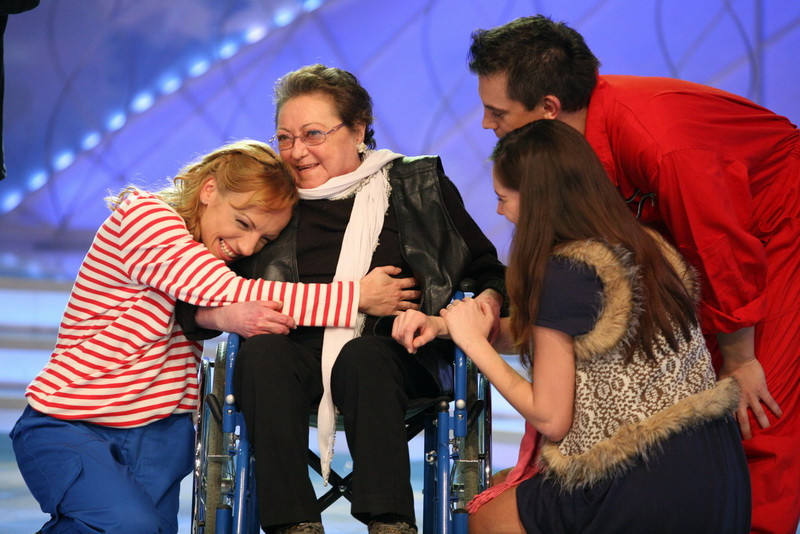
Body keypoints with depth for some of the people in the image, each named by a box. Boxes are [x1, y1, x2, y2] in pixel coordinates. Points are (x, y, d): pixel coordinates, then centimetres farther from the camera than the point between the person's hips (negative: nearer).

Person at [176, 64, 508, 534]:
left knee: (362, 356, -36)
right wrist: (226, 314, -12)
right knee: (261, 353, -33)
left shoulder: (421, 186, 16)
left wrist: (487, 303, -10)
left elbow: (491, 273, 14)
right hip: (299, 351, 1)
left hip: (393, 352, -1)